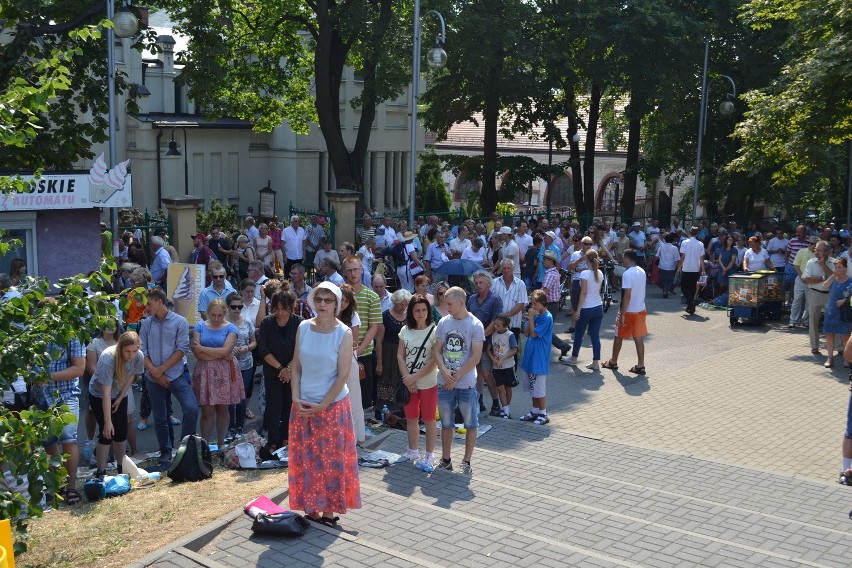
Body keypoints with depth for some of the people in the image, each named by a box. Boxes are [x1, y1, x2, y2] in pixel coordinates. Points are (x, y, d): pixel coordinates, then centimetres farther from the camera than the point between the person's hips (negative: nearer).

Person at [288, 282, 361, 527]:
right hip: (303, 406, 3)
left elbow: (343, 375, -10)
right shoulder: (303, 328, 0)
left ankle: (329, 510, 16)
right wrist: (296, 398, -5)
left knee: (332, 459, 5)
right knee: (305, 459, 9)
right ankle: (311, 508, 21)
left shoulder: (343, 333, -10)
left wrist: (323, 405, -12)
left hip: (333, 404, -3)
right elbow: (295, 366, 5)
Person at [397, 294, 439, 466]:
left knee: (428, 419, 4)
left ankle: (430, 454, 15)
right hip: (408, 382, 4)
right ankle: (413, 451, 27)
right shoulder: (405, 330, 3)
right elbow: (400, 356, 4)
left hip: (428, 383, -4)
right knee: (411, 418, 13)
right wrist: (407, 378, -8)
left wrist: (415, 377, -15)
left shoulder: (434, 331, -11)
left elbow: (435, 360, -14)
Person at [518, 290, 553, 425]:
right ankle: (535, 411, 28)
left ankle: (543, 414, 9)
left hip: (539, 358, -8)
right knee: (532, 387, 16)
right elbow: (526, 333, 5)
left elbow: (534, 334, -18)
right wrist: (530, 318, -6)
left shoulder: (547, 318, -15)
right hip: (530, 356, 8)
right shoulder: (535, 315, 8)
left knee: (539, 388, -1)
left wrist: (531, 318, -14)